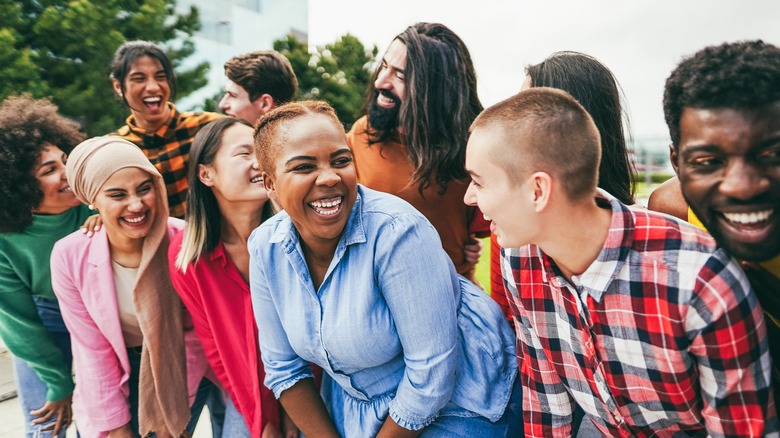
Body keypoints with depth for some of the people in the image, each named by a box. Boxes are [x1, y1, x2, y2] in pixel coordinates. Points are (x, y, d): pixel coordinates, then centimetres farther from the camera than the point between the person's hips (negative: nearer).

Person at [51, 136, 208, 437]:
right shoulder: (69, 257, -20)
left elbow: (196, 333, -12)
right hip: (118, 378, 1)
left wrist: (179, 407, -5)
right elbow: (93, 351, -11)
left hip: (179, 367, 0)